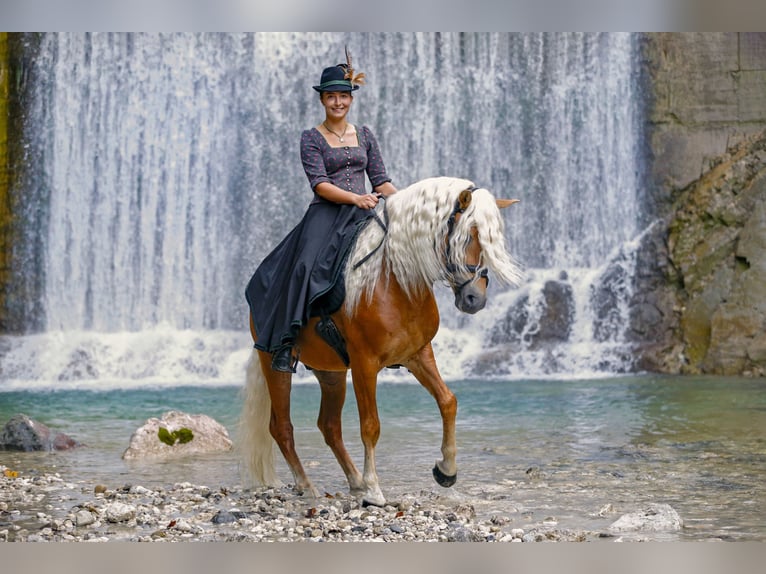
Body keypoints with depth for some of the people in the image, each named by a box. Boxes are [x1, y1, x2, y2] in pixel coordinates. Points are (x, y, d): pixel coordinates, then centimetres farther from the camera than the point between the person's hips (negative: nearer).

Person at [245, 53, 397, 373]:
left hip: (362, 215, 4)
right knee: (307, 266, -28)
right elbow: (320, 184, -8)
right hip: (326, 214, -4)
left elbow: (380, 180, 14)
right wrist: (355, 198, -23)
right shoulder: (311, 138, 4)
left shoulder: (364, 136, 17)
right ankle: (289, 342, -30)